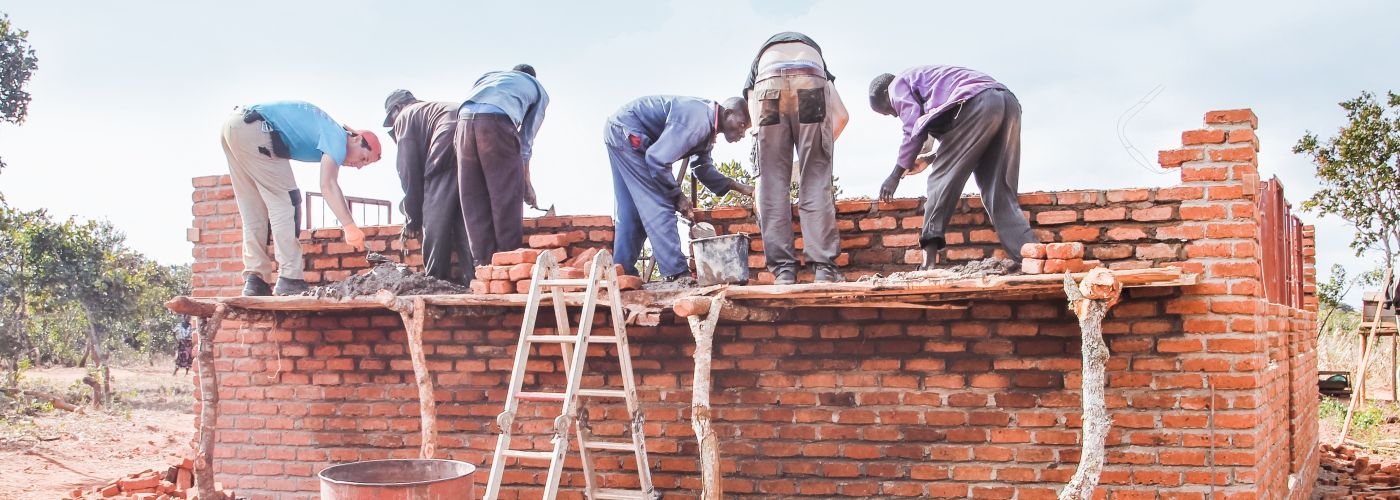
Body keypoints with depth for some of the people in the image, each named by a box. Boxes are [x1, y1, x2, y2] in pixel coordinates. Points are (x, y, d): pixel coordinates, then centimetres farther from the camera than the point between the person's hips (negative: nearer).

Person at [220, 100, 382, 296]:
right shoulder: (337, 136, -5)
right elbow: (328, 185, -18)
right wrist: (350, 227, -22)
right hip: (254, 128, -10)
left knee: (254, 212, 10)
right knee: (284, 203, -5)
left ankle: (254, 280, 6)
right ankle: (290, 279, -10)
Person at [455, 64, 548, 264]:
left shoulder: (488, 76, 39)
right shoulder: (538, 90, 30)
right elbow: (526, 139, 27)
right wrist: (526, 183, 34)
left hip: (464, 120, 4)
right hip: (497, 122, -4)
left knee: (474, 203, 8)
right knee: (507, 201, 2)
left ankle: (484, 263, 7)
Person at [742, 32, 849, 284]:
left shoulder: (761, 57, 40)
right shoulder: (814, 51, 43)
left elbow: (754, 112, 23)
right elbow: (842, 115, 31)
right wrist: (819, 149, 40)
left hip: (769, 86, 0)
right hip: (810, 84, 0)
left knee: (772, 184, 5)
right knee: (816, 181, 4)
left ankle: (783, 270, -1)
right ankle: (824, 267, -3)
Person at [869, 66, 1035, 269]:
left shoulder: (898, 85, 17)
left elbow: (914, 130, 5)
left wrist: (896, 175, 11)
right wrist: (932, 158, 39)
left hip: (976, 104, -8)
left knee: (942, 178, -3)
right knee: (1000, 192, 4)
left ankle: (929, 258, -12)